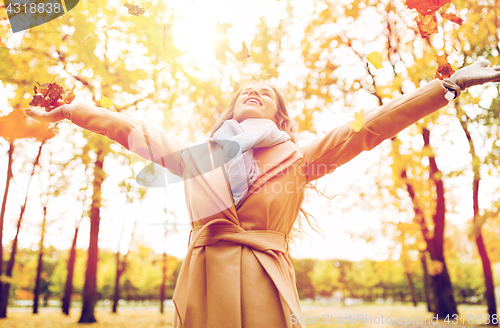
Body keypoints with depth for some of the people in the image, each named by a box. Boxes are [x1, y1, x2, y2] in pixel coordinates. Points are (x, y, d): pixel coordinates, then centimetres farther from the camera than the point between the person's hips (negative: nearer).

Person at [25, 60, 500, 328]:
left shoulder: (297, 157, 14)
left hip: (264, 284, -1)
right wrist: (67, 111, 26)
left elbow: (368, 127, 10)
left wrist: (450, 84, 7)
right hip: (204, 281, 2)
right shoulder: (198, 155, 20)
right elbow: (128, 129, 25)